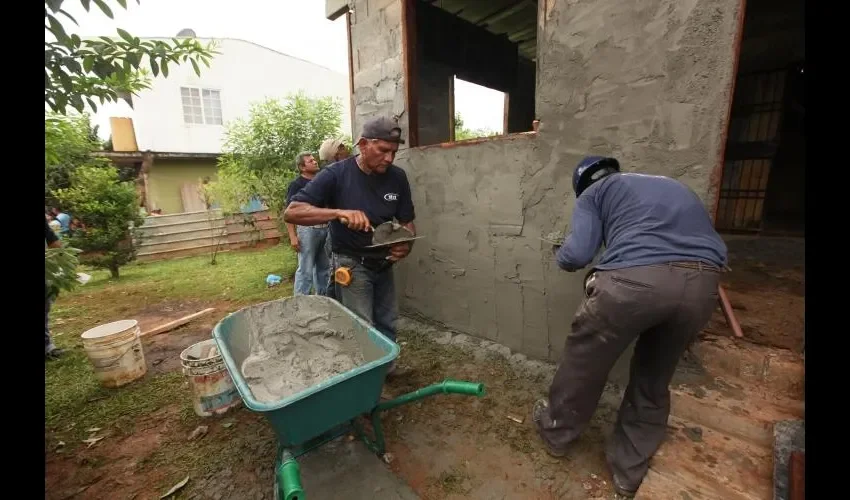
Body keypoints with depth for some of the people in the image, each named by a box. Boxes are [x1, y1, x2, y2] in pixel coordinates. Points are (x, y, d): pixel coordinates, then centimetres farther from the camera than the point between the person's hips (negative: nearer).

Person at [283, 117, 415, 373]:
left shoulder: (397, 177, -7)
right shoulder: (335, 175, -19)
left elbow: (407, 221, 0)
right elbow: (292, 212, -23)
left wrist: (406, 244, -22)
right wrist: (338, 212, -38)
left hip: (383, 263, 5)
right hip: (352, 264, -4)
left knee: (387, 324, 17)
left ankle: (386, 365, 40)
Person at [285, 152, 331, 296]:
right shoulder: (296, 184, -5)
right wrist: (292, 236, -17)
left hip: (325, 228, 6)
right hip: (307, 229, -6)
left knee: (324, 267, 14)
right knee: (305, 270, -3)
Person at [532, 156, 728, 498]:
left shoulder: (593, 193, 17)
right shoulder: (671, 186, 36)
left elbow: (578, 254, 1)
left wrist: (561, 254, 25)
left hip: (637, 278, -5)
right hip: (703, 282, 6)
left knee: (584, 364, 19)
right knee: (653, 382, 25)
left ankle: (556, 432, 44)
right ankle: (629, 472, 43)